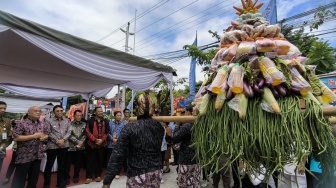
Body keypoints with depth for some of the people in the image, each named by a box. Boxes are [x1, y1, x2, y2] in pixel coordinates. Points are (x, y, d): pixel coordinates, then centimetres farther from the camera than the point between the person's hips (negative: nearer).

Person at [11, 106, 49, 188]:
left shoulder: (42, 124, 8)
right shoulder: (22, 123, -10)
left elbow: (48, 134, 16)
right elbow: (15, 137, -17)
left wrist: (44, 137, -7)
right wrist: (33, 136, -19)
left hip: (38, 155, 6)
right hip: (24, 156, -5)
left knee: (34, 177, 18)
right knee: (19, 179, 7)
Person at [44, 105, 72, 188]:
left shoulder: (67, 120, 6)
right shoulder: (49, 121, -1)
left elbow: (69, 131, 0)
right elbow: (48, 133, -8)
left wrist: (63, 139, -13)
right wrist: (57, 141, -14)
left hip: (64, 146, 3)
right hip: (52, 146, -3)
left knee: (61, 165, 13)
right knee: (49, 165, 7)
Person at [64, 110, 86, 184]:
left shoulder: (84, 124, 5)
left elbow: (85, 135, 6)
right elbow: (69, 135, -9)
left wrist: (82, 142, -10)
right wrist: (77, 142, -12)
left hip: (80, 147, 3)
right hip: (71, 146, -2)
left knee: (78, 162, 12)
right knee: (68, 163, 7)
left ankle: (76, 176, 27)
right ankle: (66, 177, 24)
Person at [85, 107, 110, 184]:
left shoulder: (105, 122, 7)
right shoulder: (90, 121, -3)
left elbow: (107, 132, 6)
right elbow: (87, 131, -8)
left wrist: (102, 140, -8)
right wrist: (95, 139, -14)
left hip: (102, 144, 3)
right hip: (91, 144, -3)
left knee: (100, 160, 10)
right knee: (90, 160, 4)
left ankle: (98, 175, 23)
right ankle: (89, 177, 16)